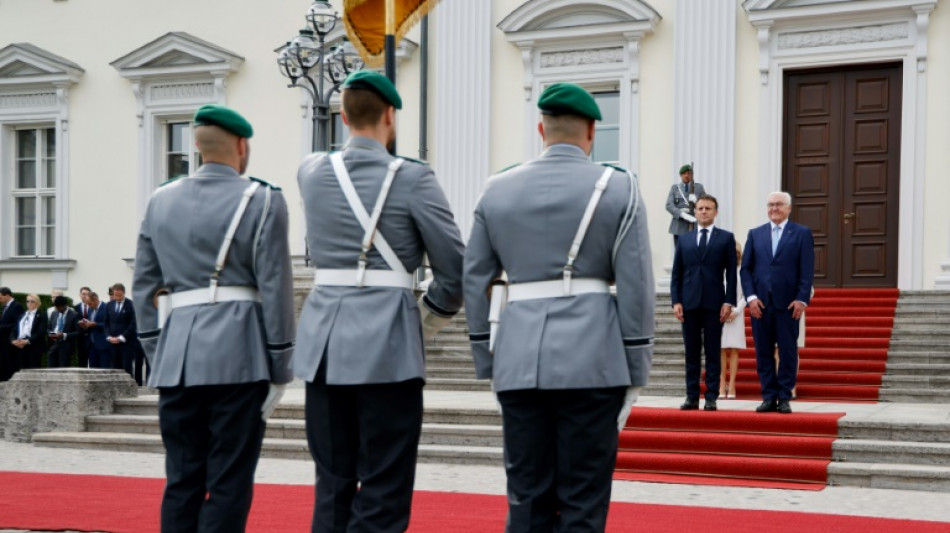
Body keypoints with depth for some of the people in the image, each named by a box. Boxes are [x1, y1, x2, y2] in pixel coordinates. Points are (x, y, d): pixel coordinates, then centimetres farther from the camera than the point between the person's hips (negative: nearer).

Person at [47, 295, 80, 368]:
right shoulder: (54, 314, 14)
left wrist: (64, 335, -20)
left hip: (66, 347, -5)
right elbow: (49, 328, 22)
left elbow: (78, 333, -10)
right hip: (53, 345, 5)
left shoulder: (74, 315, -5)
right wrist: (50, 334, -1)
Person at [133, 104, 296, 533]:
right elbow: (275, 289, -6)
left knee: (181, 481, 10)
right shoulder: (262, 201, -3)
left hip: (177, 357, 5)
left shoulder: (161, 201, 11)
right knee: (228, 483, 0)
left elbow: (144, 286, 13)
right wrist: (280, 370, -1)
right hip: (238, 357, -4)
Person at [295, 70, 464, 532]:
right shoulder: (411, 178, -6)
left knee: (331, 484, 12)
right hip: (387, 343, -5)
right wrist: (426, 319, 10)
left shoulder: (312, 172, 6)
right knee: (382, 493, 0)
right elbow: (455, 270, -4)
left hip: (324, 340, 5)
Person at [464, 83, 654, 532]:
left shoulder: (498, 191, 9)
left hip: (519, 362, 3)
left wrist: (488, 364, 15)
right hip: (591, 360, -2)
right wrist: (636, 372, 1)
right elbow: (636, 286, -4)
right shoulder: (617, 188, 1)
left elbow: (474, 282, 9)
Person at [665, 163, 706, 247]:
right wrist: (682, 214, -18)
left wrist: (696, 202, -14)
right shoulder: (674, 188, 11)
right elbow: (669, 205, -2)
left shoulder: (699, 187, 10)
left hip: (695, 227, -1)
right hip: (679, 227, 1)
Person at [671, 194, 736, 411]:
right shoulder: (684, 240, 13)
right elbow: (676, 274, 10)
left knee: (713, 353, 0)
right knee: (692, 353, 4)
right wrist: (676, 301, -1)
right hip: (689, 303, 2)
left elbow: (731, 273, 2)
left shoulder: (726, 238, 6)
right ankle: (692, 397, 7)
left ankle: (711, 397, 2)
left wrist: (729, 302, -7)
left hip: (714, 303, -2)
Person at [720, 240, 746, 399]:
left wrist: (736, 311, -9)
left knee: (734, 350, 0)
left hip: (735, 316, -1)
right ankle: (722, 384, 4)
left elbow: (745, 295, 1)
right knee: (722, 349, 1)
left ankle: (731, 385, 2)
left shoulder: (741, 274, 1)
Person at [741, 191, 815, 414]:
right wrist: (751, 297, -4)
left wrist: (801, 299, -11)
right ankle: (768, 397, 10)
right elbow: (746, 268, 8)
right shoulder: (755, 234, 12)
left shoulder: (802, 234, 4)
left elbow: (807, 270, -1)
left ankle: (784, 398, 7)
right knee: (763, 352, 4)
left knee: (788, 352, 1)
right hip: (760, 303, 3)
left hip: (788, 303, -2)